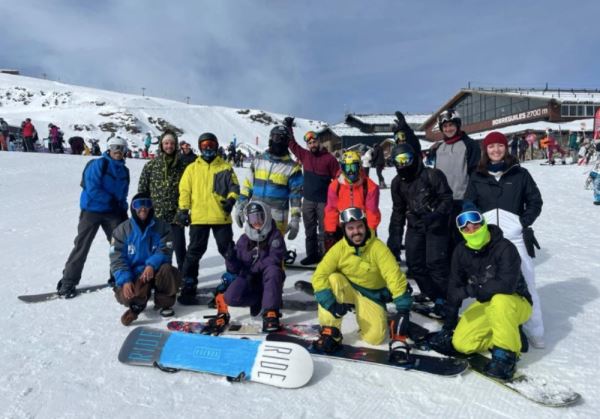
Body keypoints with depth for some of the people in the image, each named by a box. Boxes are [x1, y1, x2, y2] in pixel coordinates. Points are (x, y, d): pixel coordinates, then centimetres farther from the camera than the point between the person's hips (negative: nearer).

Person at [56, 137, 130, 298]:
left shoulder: (124, 170, 11)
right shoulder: (99, 164, -8)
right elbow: (92, 188, -17)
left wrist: (123, 211, 3)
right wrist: (111, 200, -15)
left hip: (112, 212, 5)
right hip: (92, 210, -5)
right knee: (82, 246, -3)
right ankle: (68, 282, 5)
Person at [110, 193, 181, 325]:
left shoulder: (162, 227, 0)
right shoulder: (122, 230, 0)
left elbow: (165, 251, -10)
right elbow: (117, 258, -7)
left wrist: (152, 265, -31)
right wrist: (125, 280, -22)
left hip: (155, 272, 1)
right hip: (133, 275, 0)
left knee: (166, 269, -32)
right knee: (126, 296, -29)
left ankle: (164, 303, -7)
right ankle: (137, 304, 10)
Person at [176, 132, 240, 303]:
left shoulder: (225, 167, 9)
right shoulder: (192, 168, 10)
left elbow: (234, 186, 5)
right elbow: (184, 190, 5)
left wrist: (231, 199, -14)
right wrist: (183, 210, -4)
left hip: (221, 217, 0)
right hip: (198, 218, 0)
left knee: (228, 250, 9)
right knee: (194, 252, 5)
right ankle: (188, 287, 12)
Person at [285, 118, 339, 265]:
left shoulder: (329, 158, -5)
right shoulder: (305, 155, 7)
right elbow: (292, 144, 16)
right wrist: (288, 128, 10)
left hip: (324, 201, -5)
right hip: (308, 200, 5)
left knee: (324, 231, 2)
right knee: (309, 231, 12)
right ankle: (312, 255, 22)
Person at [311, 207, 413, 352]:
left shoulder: (378, 247, -22)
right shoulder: (339, 249, -18)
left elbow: (395, 277, -26)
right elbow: (319, 276, -22)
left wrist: (403, 310, -32)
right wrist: (331, 304, -33)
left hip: (371, 295, -1)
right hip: (347, 290, 1)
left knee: (375, 337, -18)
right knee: (333, 279, -31)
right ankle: (330, 333, -19)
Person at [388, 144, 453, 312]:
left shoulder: (432, 175, -12)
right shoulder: (397, 183, 5)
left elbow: (446, 198, -9)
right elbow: (398, 210, 13)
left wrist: (438, 215, -27)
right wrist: (394, 237, 9)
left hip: (435, 225, -6)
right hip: (414, 226, 6)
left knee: (435, 263, -11)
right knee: (414, 263, 3)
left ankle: (444, 298, 5)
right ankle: (431, 294, 19)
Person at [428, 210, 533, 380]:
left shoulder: (505, 248, -23)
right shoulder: (461, 252, -6)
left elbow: (506, 285, -36)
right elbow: (454, 290, -3)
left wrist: (469, 290, -32)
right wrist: (448, 327, -4)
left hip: (516, 303, -5)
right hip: (486, 304, 5)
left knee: (499, 301, -39)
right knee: (460, 343, -11)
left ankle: (506, 354, -23)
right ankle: (511, 336, 6)